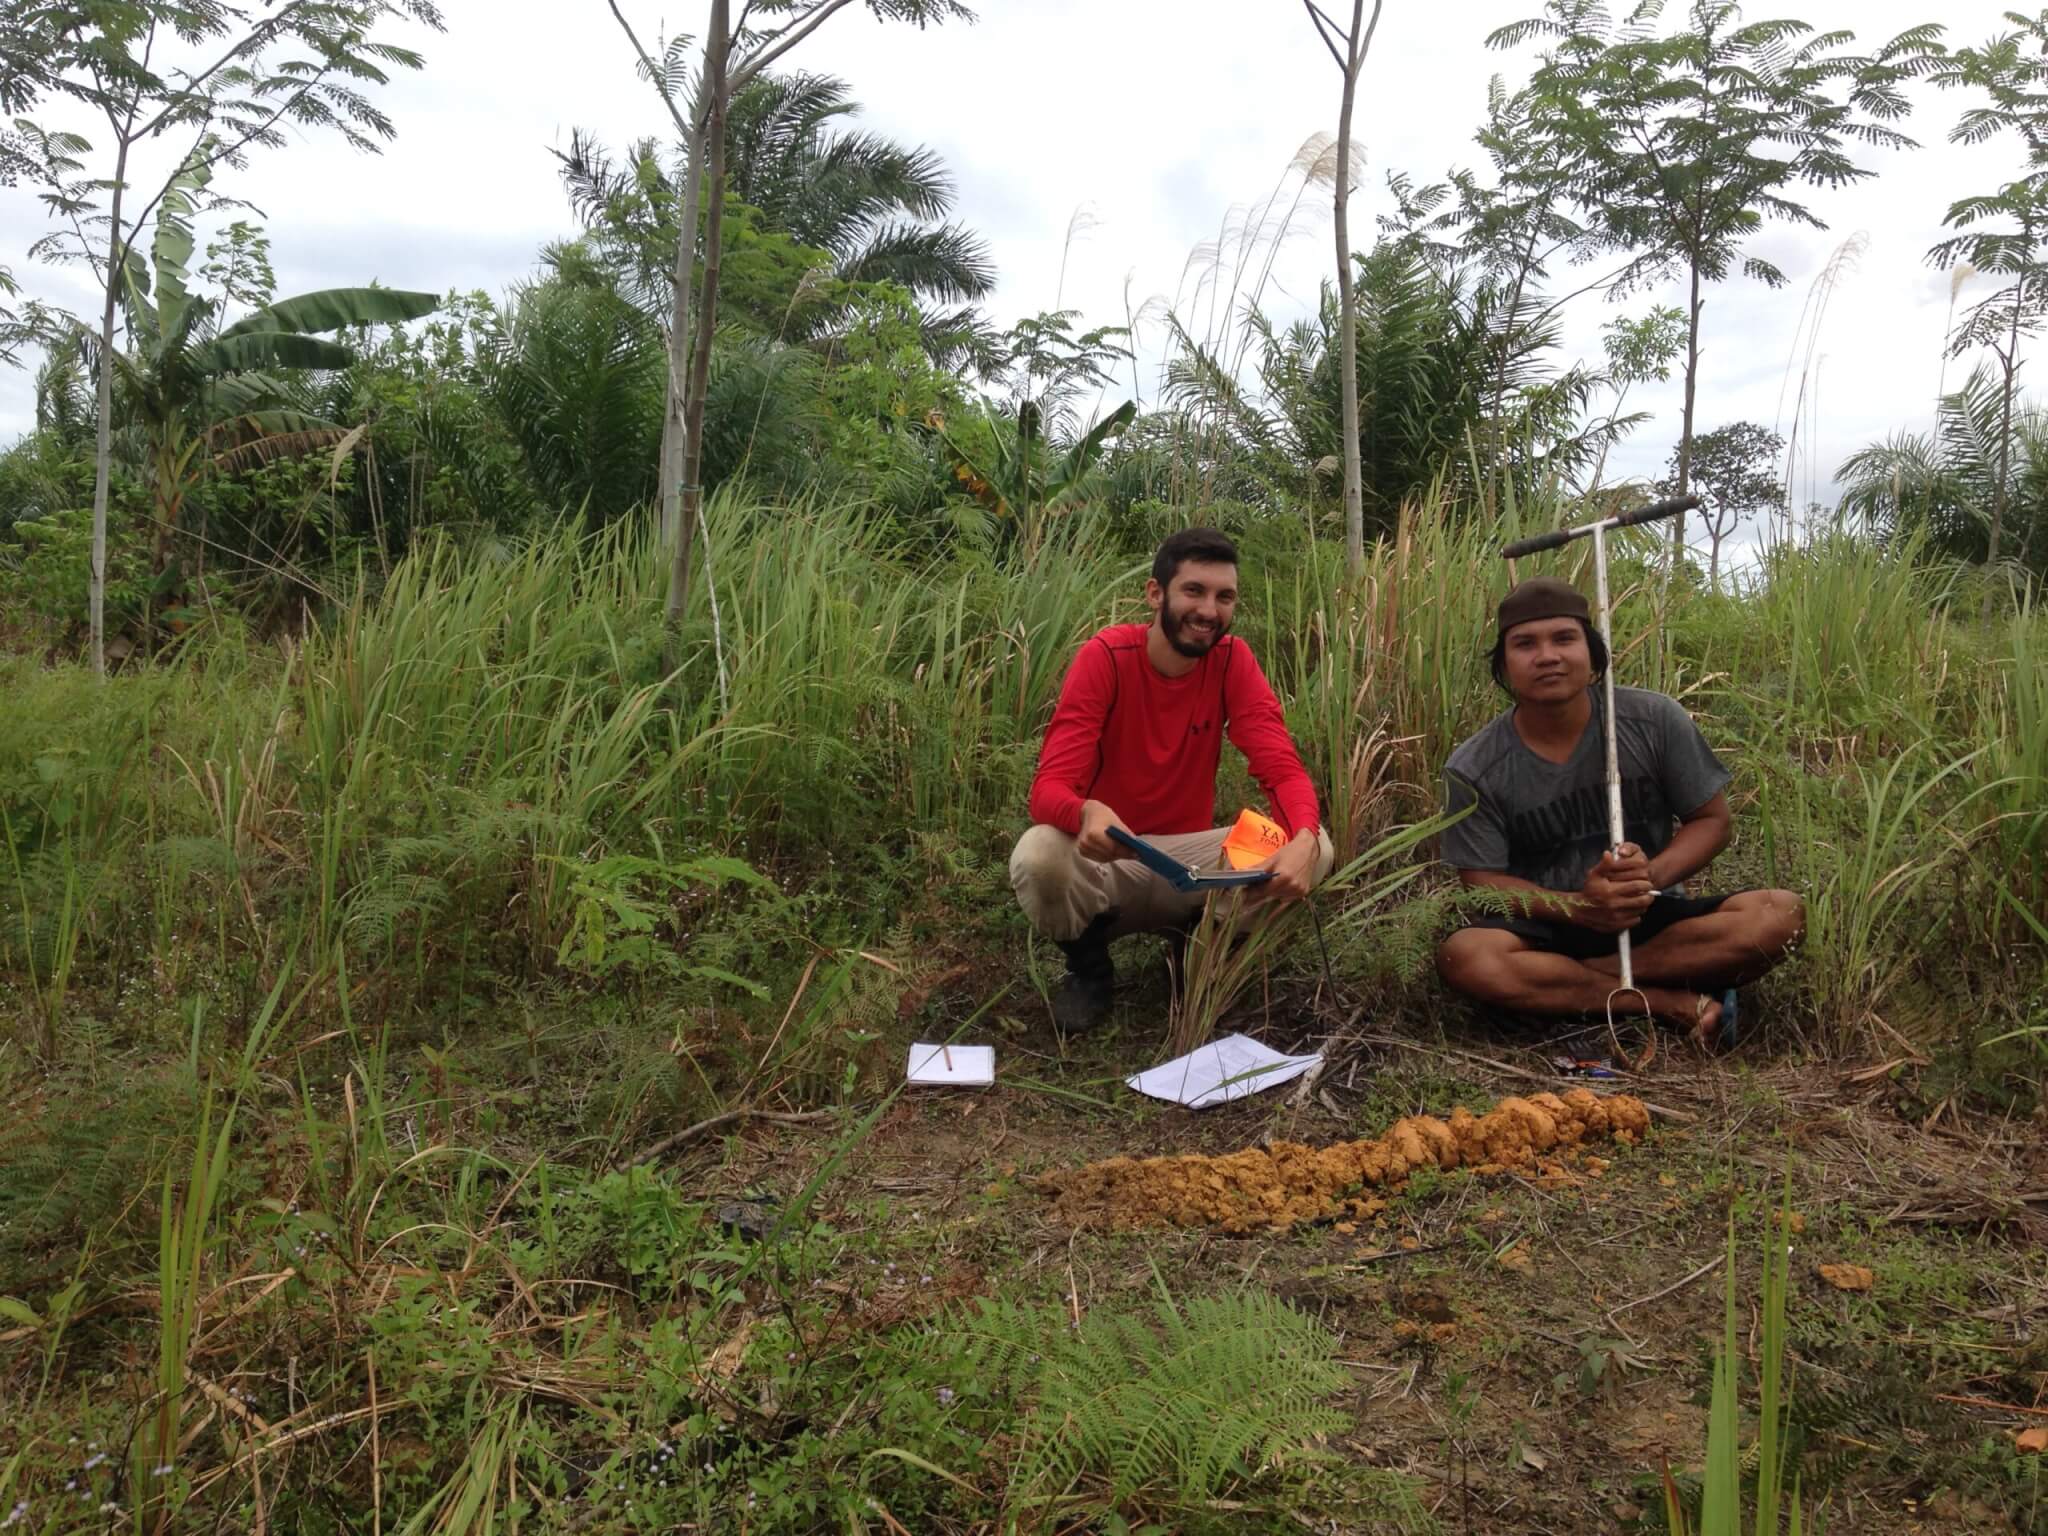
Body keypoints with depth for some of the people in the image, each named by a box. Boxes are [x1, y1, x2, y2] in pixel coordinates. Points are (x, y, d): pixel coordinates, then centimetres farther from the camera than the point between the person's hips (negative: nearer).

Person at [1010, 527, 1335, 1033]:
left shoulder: (1233, 661, -7)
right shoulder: (1105, 657, -17)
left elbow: (1283, 770, -15)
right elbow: (1049, 788, -24)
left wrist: (1303, 842, -39)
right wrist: (1088, 813, -50)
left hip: (1188, 855, 3)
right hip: (1103, 856, -2)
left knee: (1316, 849, -21)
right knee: (1036, 856, -36)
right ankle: (1088, 966, 0)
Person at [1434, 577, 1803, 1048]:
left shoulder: (1654, 720, -6)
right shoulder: (1474, 770, -9)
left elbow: (1711, 820, 2)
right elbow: (1483, 882, -7)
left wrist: (1652, 875, -20)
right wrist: (1578, 906, -25)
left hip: (1651, 921, 2)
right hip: (1547, 931, -2)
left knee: (1782, 913, -25)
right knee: (1463, 956, -35)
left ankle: (1556, 981, -22)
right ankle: (1680, 1005, -24)